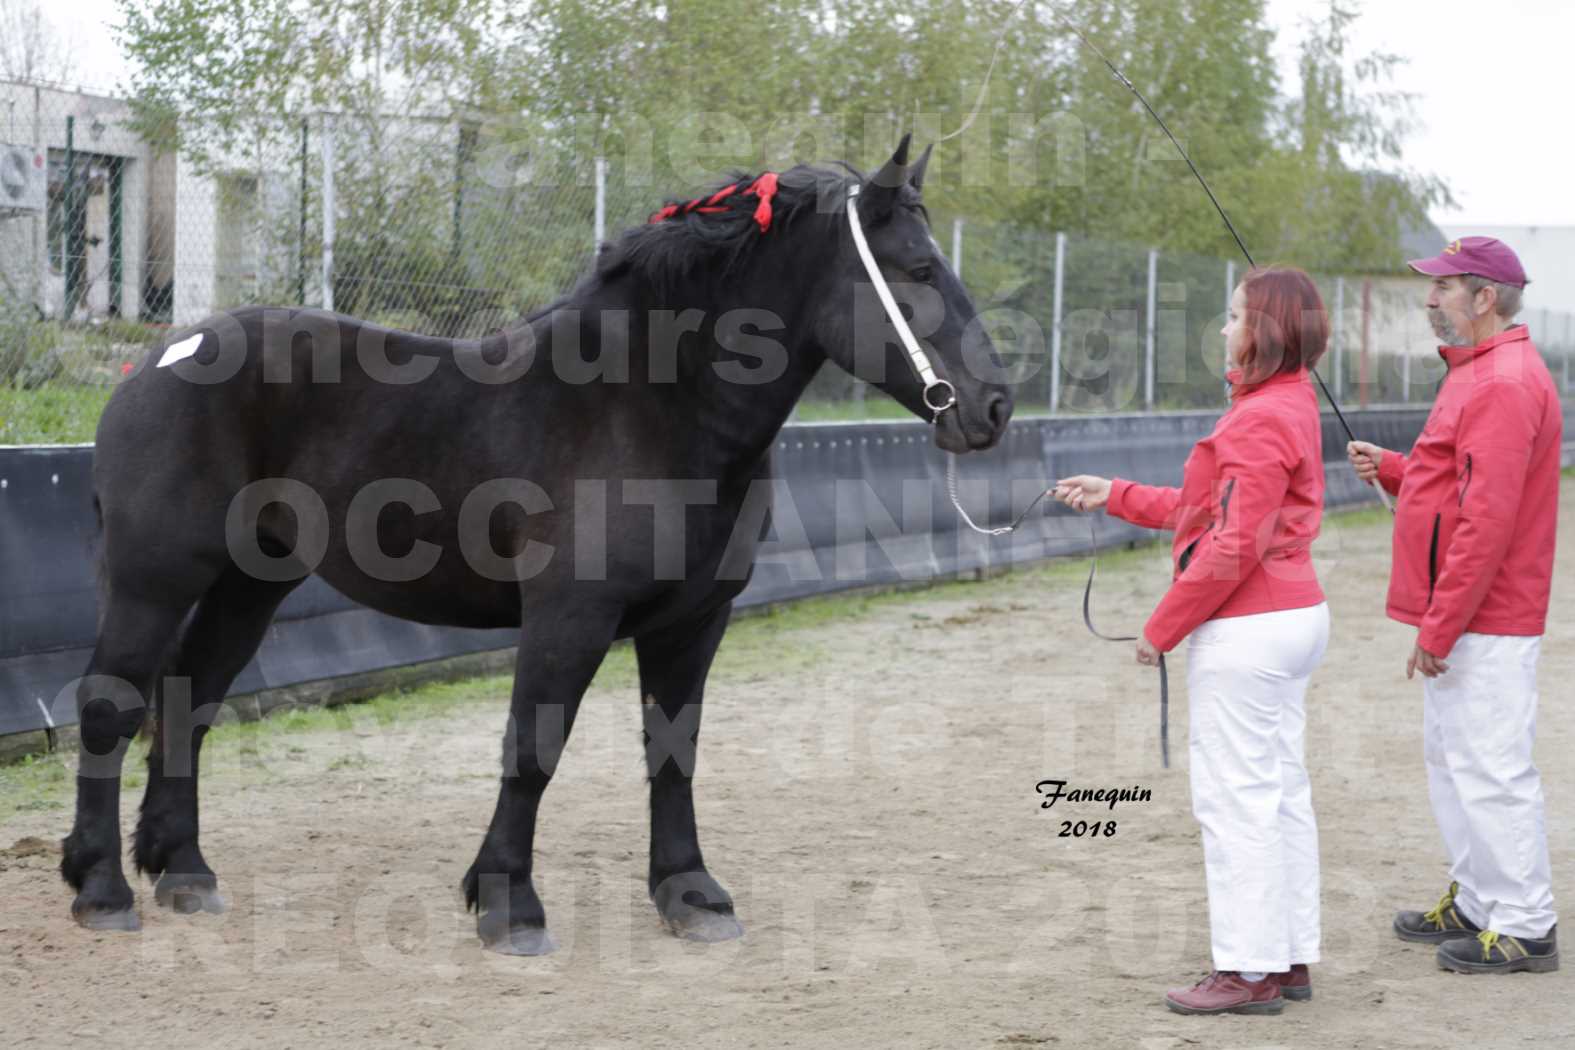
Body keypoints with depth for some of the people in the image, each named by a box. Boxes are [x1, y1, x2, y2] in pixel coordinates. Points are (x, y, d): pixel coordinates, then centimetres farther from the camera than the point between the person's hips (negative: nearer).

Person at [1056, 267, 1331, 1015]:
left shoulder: (1261, 421, -19)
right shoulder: (1288, 407, 13)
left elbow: (1234, 546, -23)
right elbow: (1211, 511, 17)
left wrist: (1163, 627, -15)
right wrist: (1114, 497, 16)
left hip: (1246, 631, -11)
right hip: (1293, 616, 11)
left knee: (1237, 797, -4)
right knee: (1281, 789, 14)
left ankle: (1251, 971, 2)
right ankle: (1291, 958, 21)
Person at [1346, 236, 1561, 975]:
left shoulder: (1505, 384, -18)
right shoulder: (1475, 374, 16)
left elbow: (1488, 517, -24)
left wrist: (1439, 629, -23)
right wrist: (1391, 470, 10)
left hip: (1484, 623, -11)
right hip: (1458, 619, 11)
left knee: (1490, 769, -7)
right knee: (1451, 761, 17)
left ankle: (1525, 927, 0)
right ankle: (1476, 904, 27)